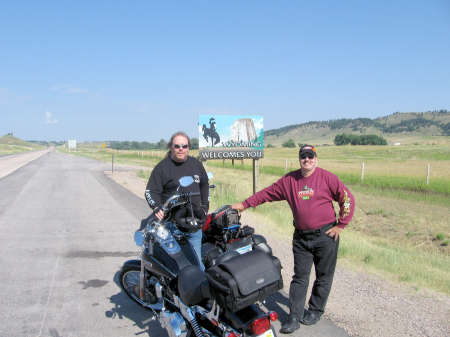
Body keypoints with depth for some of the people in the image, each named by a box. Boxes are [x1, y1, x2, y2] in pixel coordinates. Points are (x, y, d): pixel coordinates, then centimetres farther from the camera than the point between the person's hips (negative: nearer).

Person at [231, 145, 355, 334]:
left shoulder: (327, 177, -8)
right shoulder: (289, 180, 2)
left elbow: (347, 199, -6)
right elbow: (267, 193, 7)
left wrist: (340, 225, -5)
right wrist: (244, 204, 4)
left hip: (325, 235, -2)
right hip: (301, 236, 3)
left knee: (323, 276, 10)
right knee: (299, 277, 4)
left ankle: (316, 310, 27)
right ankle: (294, 317, 8)